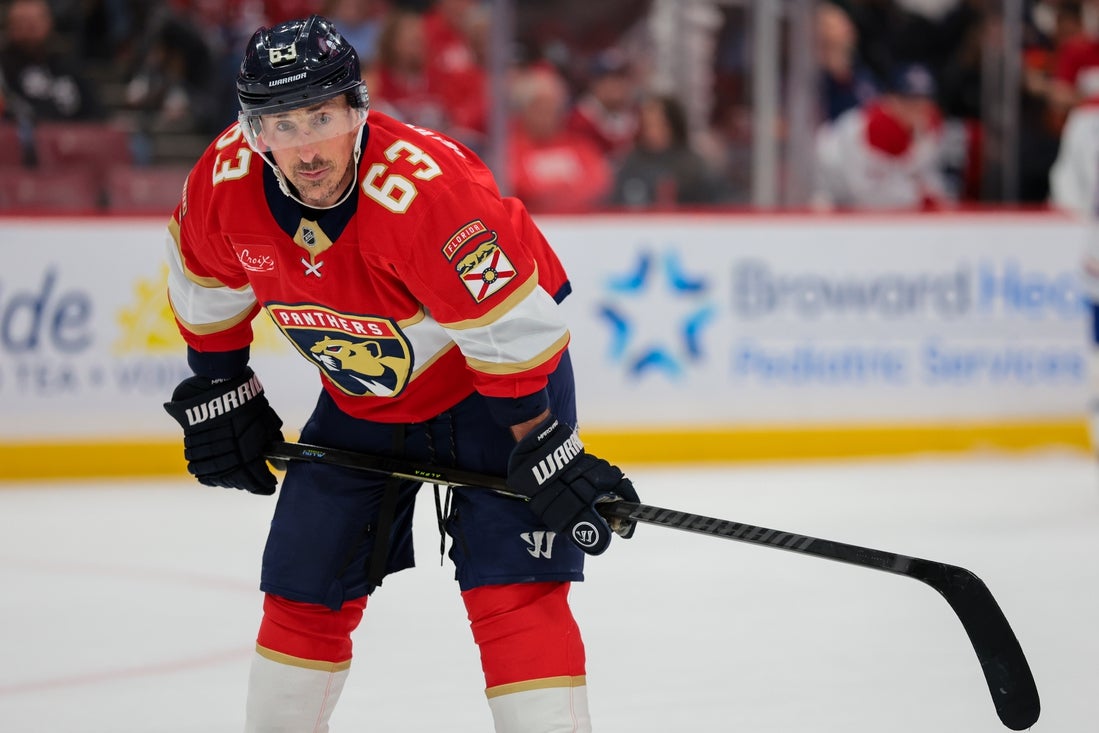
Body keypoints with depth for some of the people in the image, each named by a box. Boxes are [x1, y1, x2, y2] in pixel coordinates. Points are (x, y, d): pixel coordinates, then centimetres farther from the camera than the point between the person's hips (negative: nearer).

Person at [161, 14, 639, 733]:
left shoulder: (426, 188, -36)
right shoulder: (224, 180, -17)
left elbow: (512, 333, -30)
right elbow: (208, 285, 6)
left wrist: (545, 452, -27)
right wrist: (216, 392, 12)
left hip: (492, 385, -6)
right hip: (362, 399, 6)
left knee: (515, 590, -17)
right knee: (304, 591, 9)